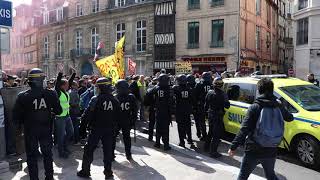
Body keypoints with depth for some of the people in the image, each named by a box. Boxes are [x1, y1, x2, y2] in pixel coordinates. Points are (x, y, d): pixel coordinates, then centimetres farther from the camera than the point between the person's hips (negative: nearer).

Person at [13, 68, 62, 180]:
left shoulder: (23, 96, -16)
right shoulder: (50, 94, -14)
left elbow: (16, 116, -11)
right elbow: (58, 111, -4)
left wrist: (20, 123, 10)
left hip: (30, 131, -1)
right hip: (46, 129, 2)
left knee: (32, 156, 14)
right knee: (47, 154, 18)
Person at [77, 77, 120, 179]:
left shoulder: (95, 99, -15)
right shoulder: (114, 100, -1)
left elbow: (88, 114, -16)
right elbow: (118, 116, 5)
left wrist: (83, 118, 4)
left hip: (96, 129, -4)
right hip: (109, 129, 4)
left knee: (89, 149, 11)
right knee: (108, 150, 12)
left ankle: (85, 171, 19)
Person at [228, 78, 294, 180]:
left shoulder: (255, 107, -12)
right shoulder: (278, 106, 1)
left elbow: (244, 129, -18)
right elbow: (290, 118, 23)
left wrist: (233, 147, -15)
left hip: (253, 151, -4)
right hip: (271, 152, 5)